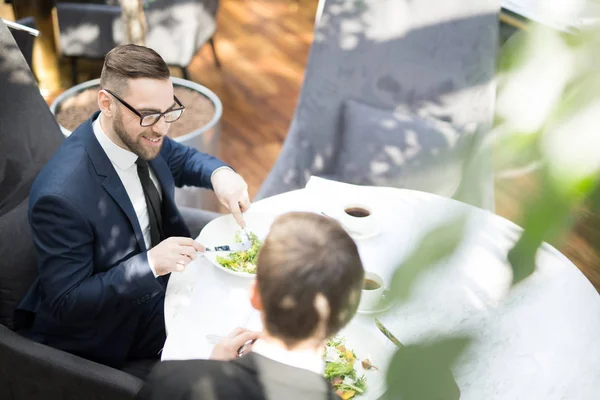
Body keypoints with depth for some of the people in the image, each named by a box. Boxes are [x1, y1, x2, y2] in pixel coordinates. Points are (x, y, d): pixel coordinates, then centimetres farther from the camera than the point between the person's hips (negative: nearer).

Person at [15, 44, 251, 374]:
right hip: (114, 328, -7)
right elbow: (64, 303, -26)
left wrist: (219, 174, -14)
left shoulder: (137, 134, -13)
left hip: (162, 275, 7)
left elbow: (181, 159, 9)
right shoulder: (61, 196, -35)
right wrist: (149, 264, -36)